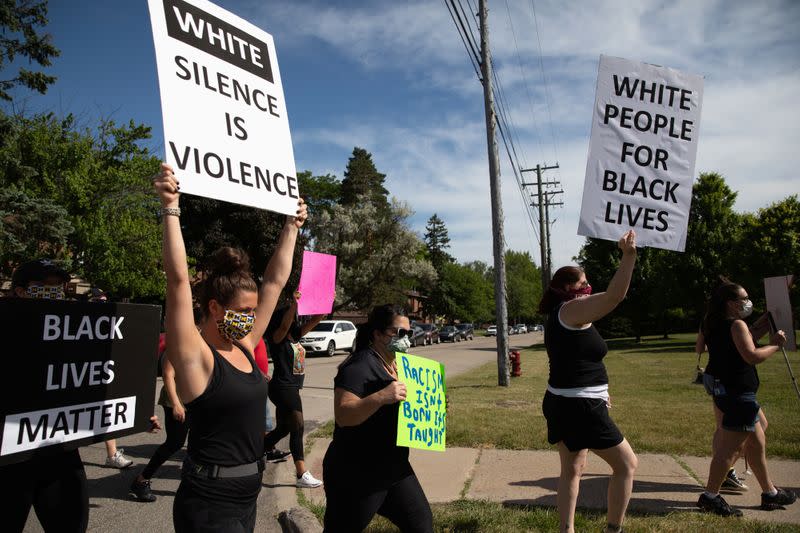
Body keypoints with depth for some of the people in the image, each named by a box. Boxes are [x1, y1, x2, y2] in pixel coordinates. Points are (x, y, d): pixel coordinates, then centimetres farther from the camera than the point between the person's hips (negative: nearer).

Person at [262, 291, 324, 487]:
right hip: (282, 388, -9)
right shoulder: (277, 338, -11)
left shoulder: (296, 335, 9)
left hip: (292, 388, 9)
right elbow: (283, 326, -33)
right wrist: (293, 305, -46)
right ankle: (302, 474, -12)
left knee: (284, 427, 20)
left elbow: (315, 320, 7)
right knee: (297, 427, -12)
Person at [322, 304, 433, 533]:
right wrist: (380, 397, -41)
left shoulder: (399, 365, 9)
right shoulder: (359, 366, -19)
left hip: (395, 468, 8)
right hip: (356, 476, -8)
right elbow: (343, 415, -29)